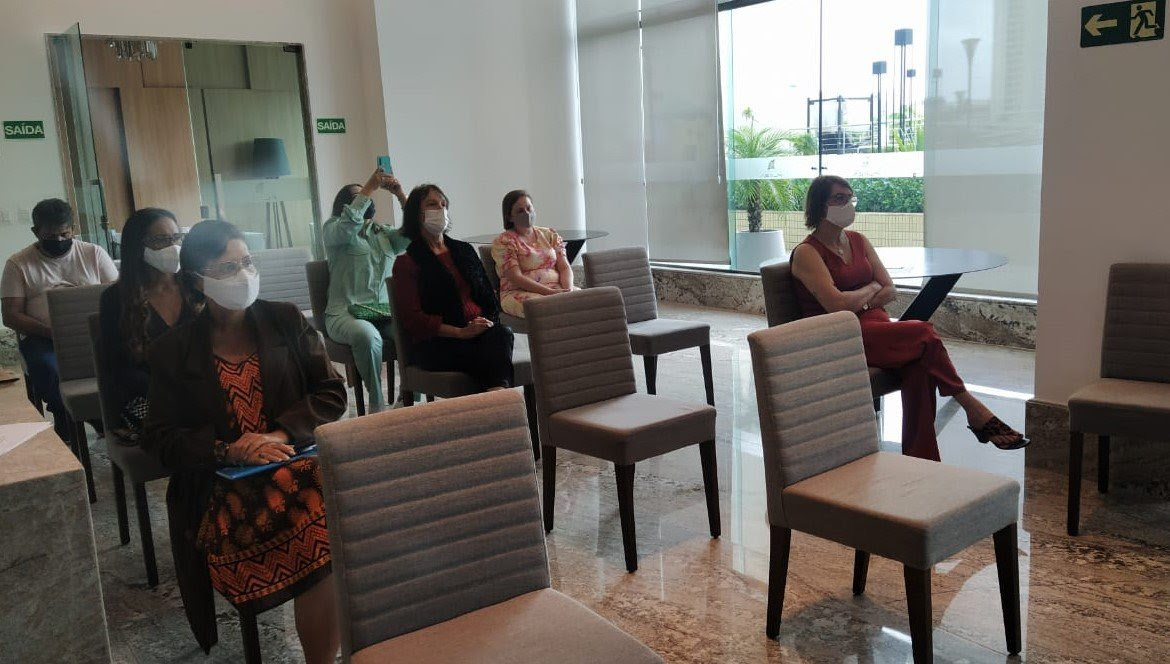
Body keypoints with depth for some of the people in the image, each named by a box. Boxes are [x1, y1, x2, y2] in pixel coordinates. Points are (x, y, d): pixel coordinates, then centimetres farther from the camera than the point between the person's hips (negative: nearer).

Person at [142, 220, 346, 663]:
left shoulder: (286, 320, 11)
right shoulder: (172, 352, 9)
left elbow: (332, 393, 6)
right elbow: (159, 437, 5)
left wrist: (281, 433, -11)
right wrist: (227, 451, -13)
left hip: (299, 459, 2)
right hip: (222, 487, -1)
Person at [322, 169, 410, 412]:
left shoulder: (384, 233, 25)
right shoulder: (332, 229, 10)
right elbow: (348, 225, -15)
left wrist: (401, 195, -1)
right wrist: (369, 188, -13)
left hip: (387, 312, 4)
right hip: (346, 313, -4)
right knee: (368, 336, -40)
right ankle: (377, 405, -22)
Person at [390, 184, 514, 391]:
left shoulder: (464, 250, 24)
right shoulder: (407, 262, 5)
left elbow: (489, 295, 20)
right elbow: (411, 318, -4)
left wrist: (488, 322, -4)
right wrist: (461, 332, -14)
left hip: (481, 331, 4)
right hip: (436, 343, -4)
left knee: (502, 333, -34)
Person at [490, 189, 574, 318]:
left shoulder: (550, 235, 16)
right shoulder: (502, 242, 0)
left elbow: (565, 268, 9)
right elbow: (516, 278, -11)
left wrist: (568, 289, -13)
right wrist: (549, 292, -21)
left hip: (556, 288, 5)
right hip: (519, 293, -5)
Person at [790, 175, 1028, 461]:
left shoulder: (858, 241, 16)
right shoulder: (806, 253, -6)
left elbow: (889, 291, 11)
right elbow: (836, 304, -18)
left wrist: (855, 302, -6)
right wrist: (870, 289, 0)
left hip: (873, 322, 6)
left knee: (918, 365, -28)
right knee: (924, 334, -26)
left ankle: (920, 461, -25)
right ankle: (973, 409, -10)